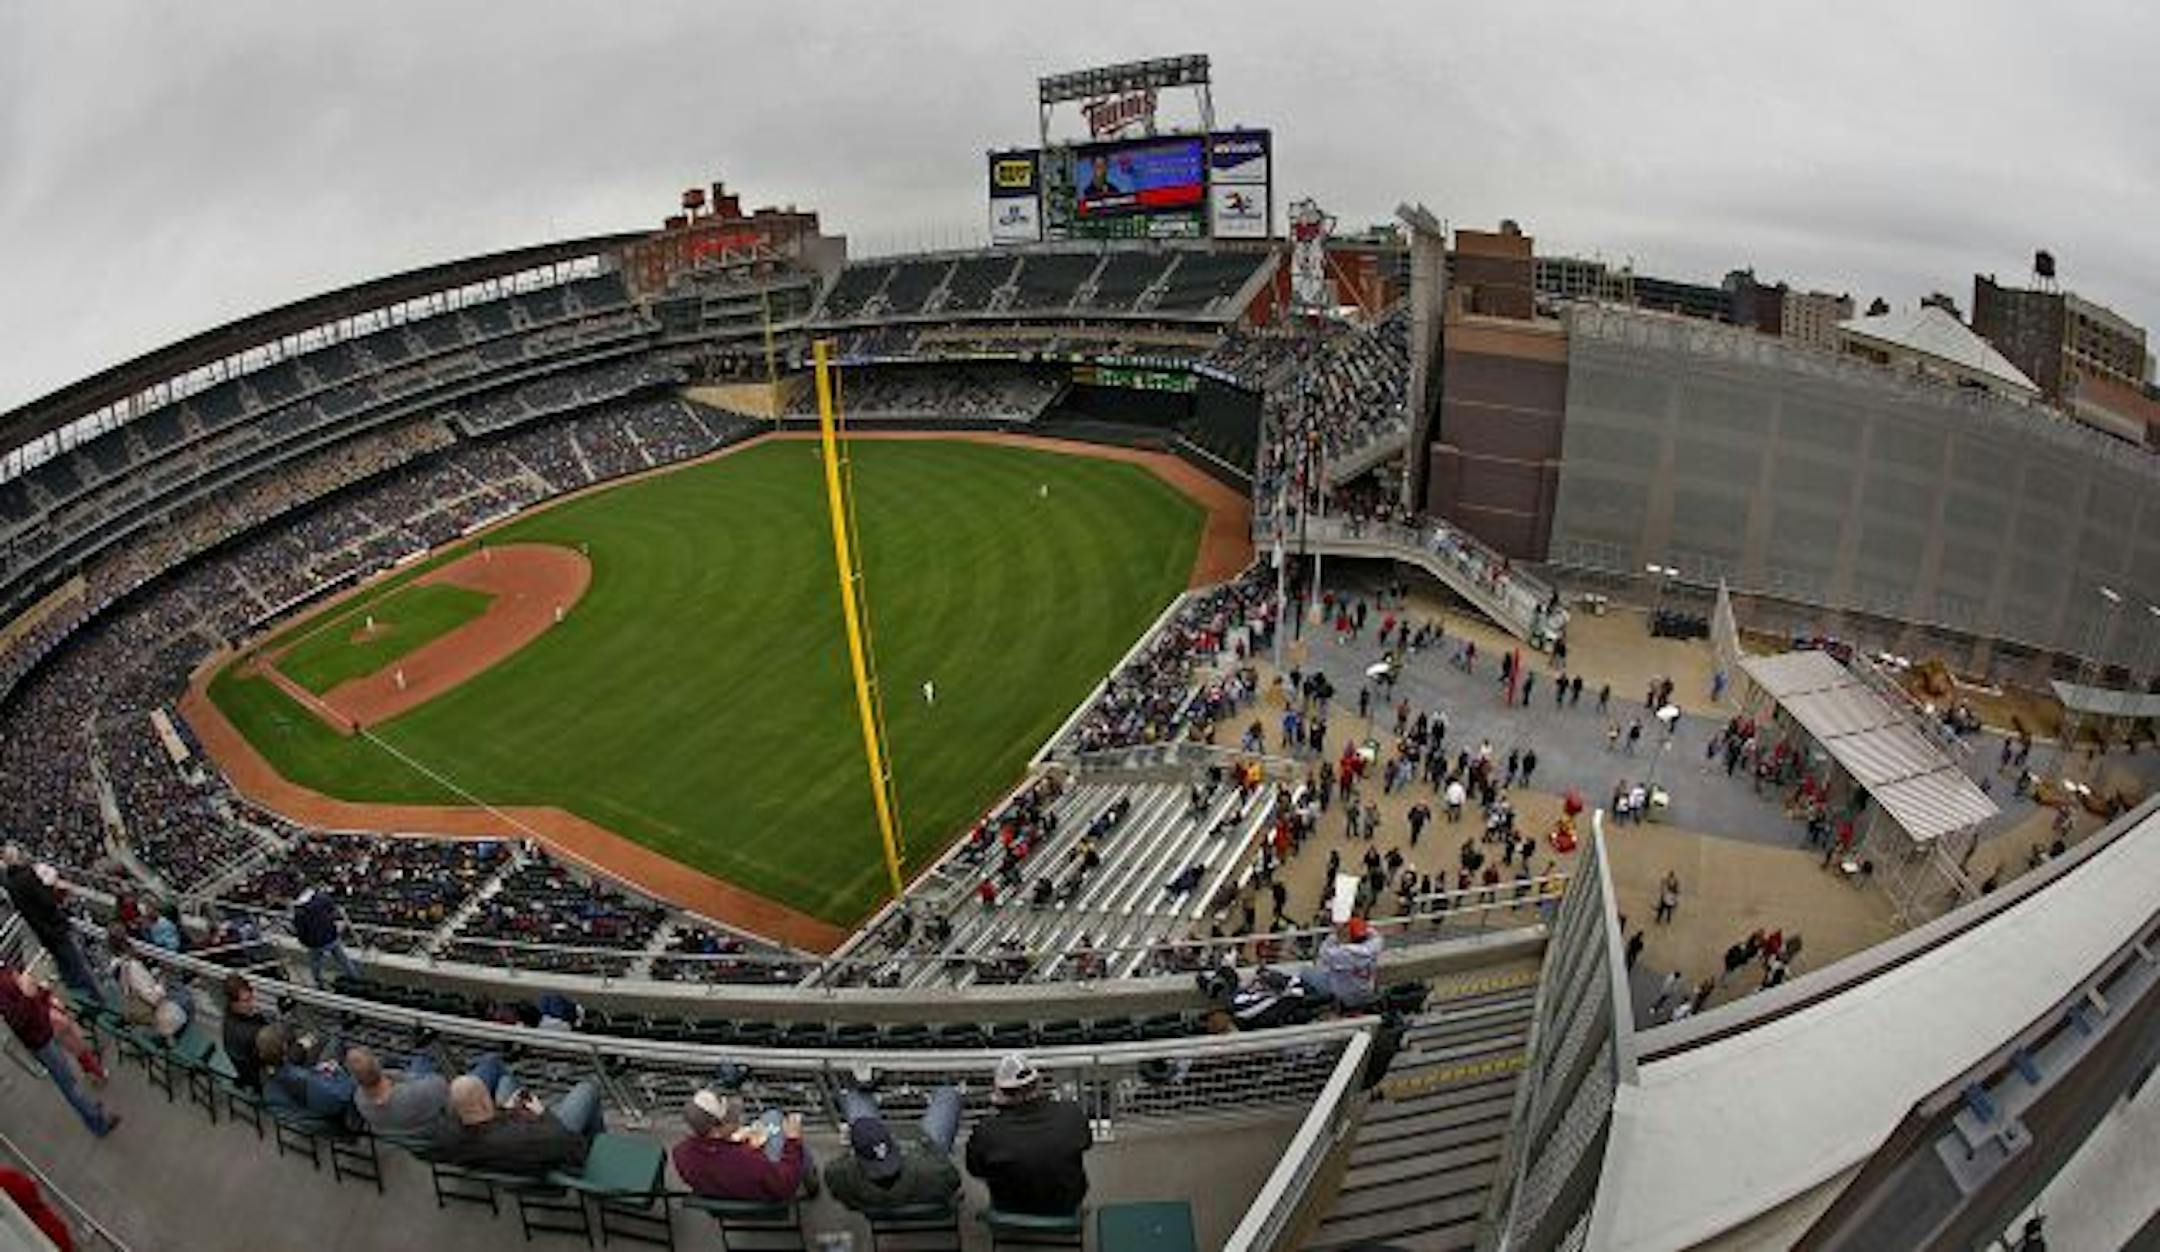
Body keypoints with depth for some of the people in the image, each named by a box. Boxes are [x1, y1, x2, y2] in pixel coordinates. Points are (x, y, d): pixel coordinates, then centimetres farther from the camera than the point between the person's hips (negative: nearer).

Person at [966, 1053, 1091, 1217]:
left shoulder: (987, 1133, -29)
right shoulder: (1072, 1114, -24)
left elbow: (975, 1170, -9)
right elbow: (1087, 1143, -2)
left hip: (1010, 1210, 0)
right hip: (1067, 1206, 1)